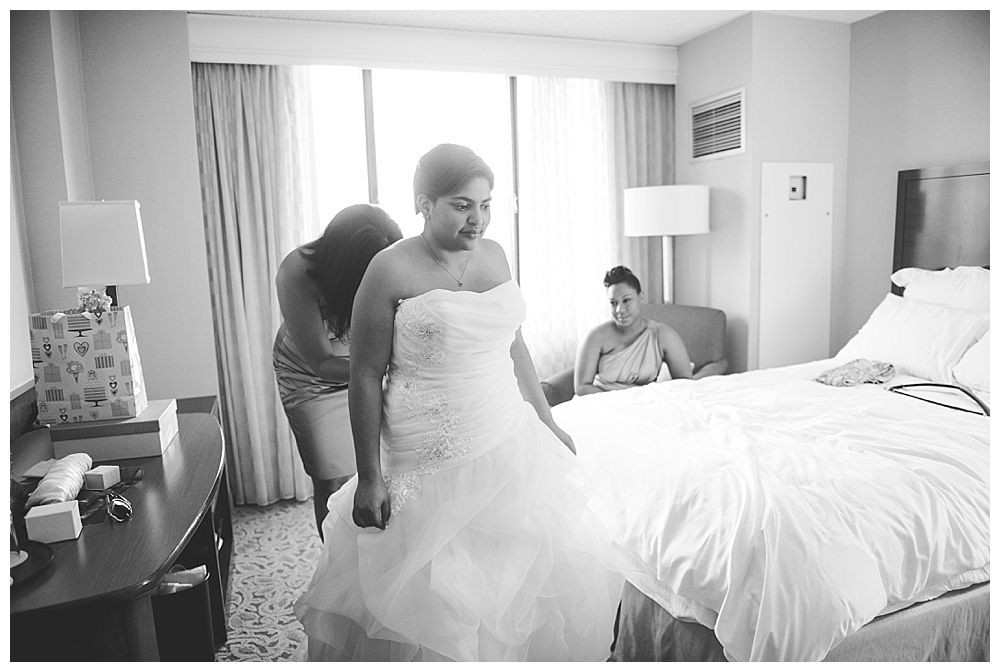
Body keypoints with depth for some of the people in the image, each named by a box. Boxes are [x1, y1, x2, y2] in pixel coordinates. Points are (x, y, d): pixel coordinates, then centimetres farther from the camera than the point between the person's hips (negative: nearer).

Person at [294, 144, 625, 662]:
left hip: (511, 446, 6)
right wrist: (369, 478, -10)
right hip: (432, 465, -6)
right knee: (432, 604, 7)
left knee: (553, 568, 14)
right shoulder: (391, 270, -12)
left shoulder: (494, 255, 5)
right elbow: (366, 377, -10)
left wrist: (548, 423, 16)